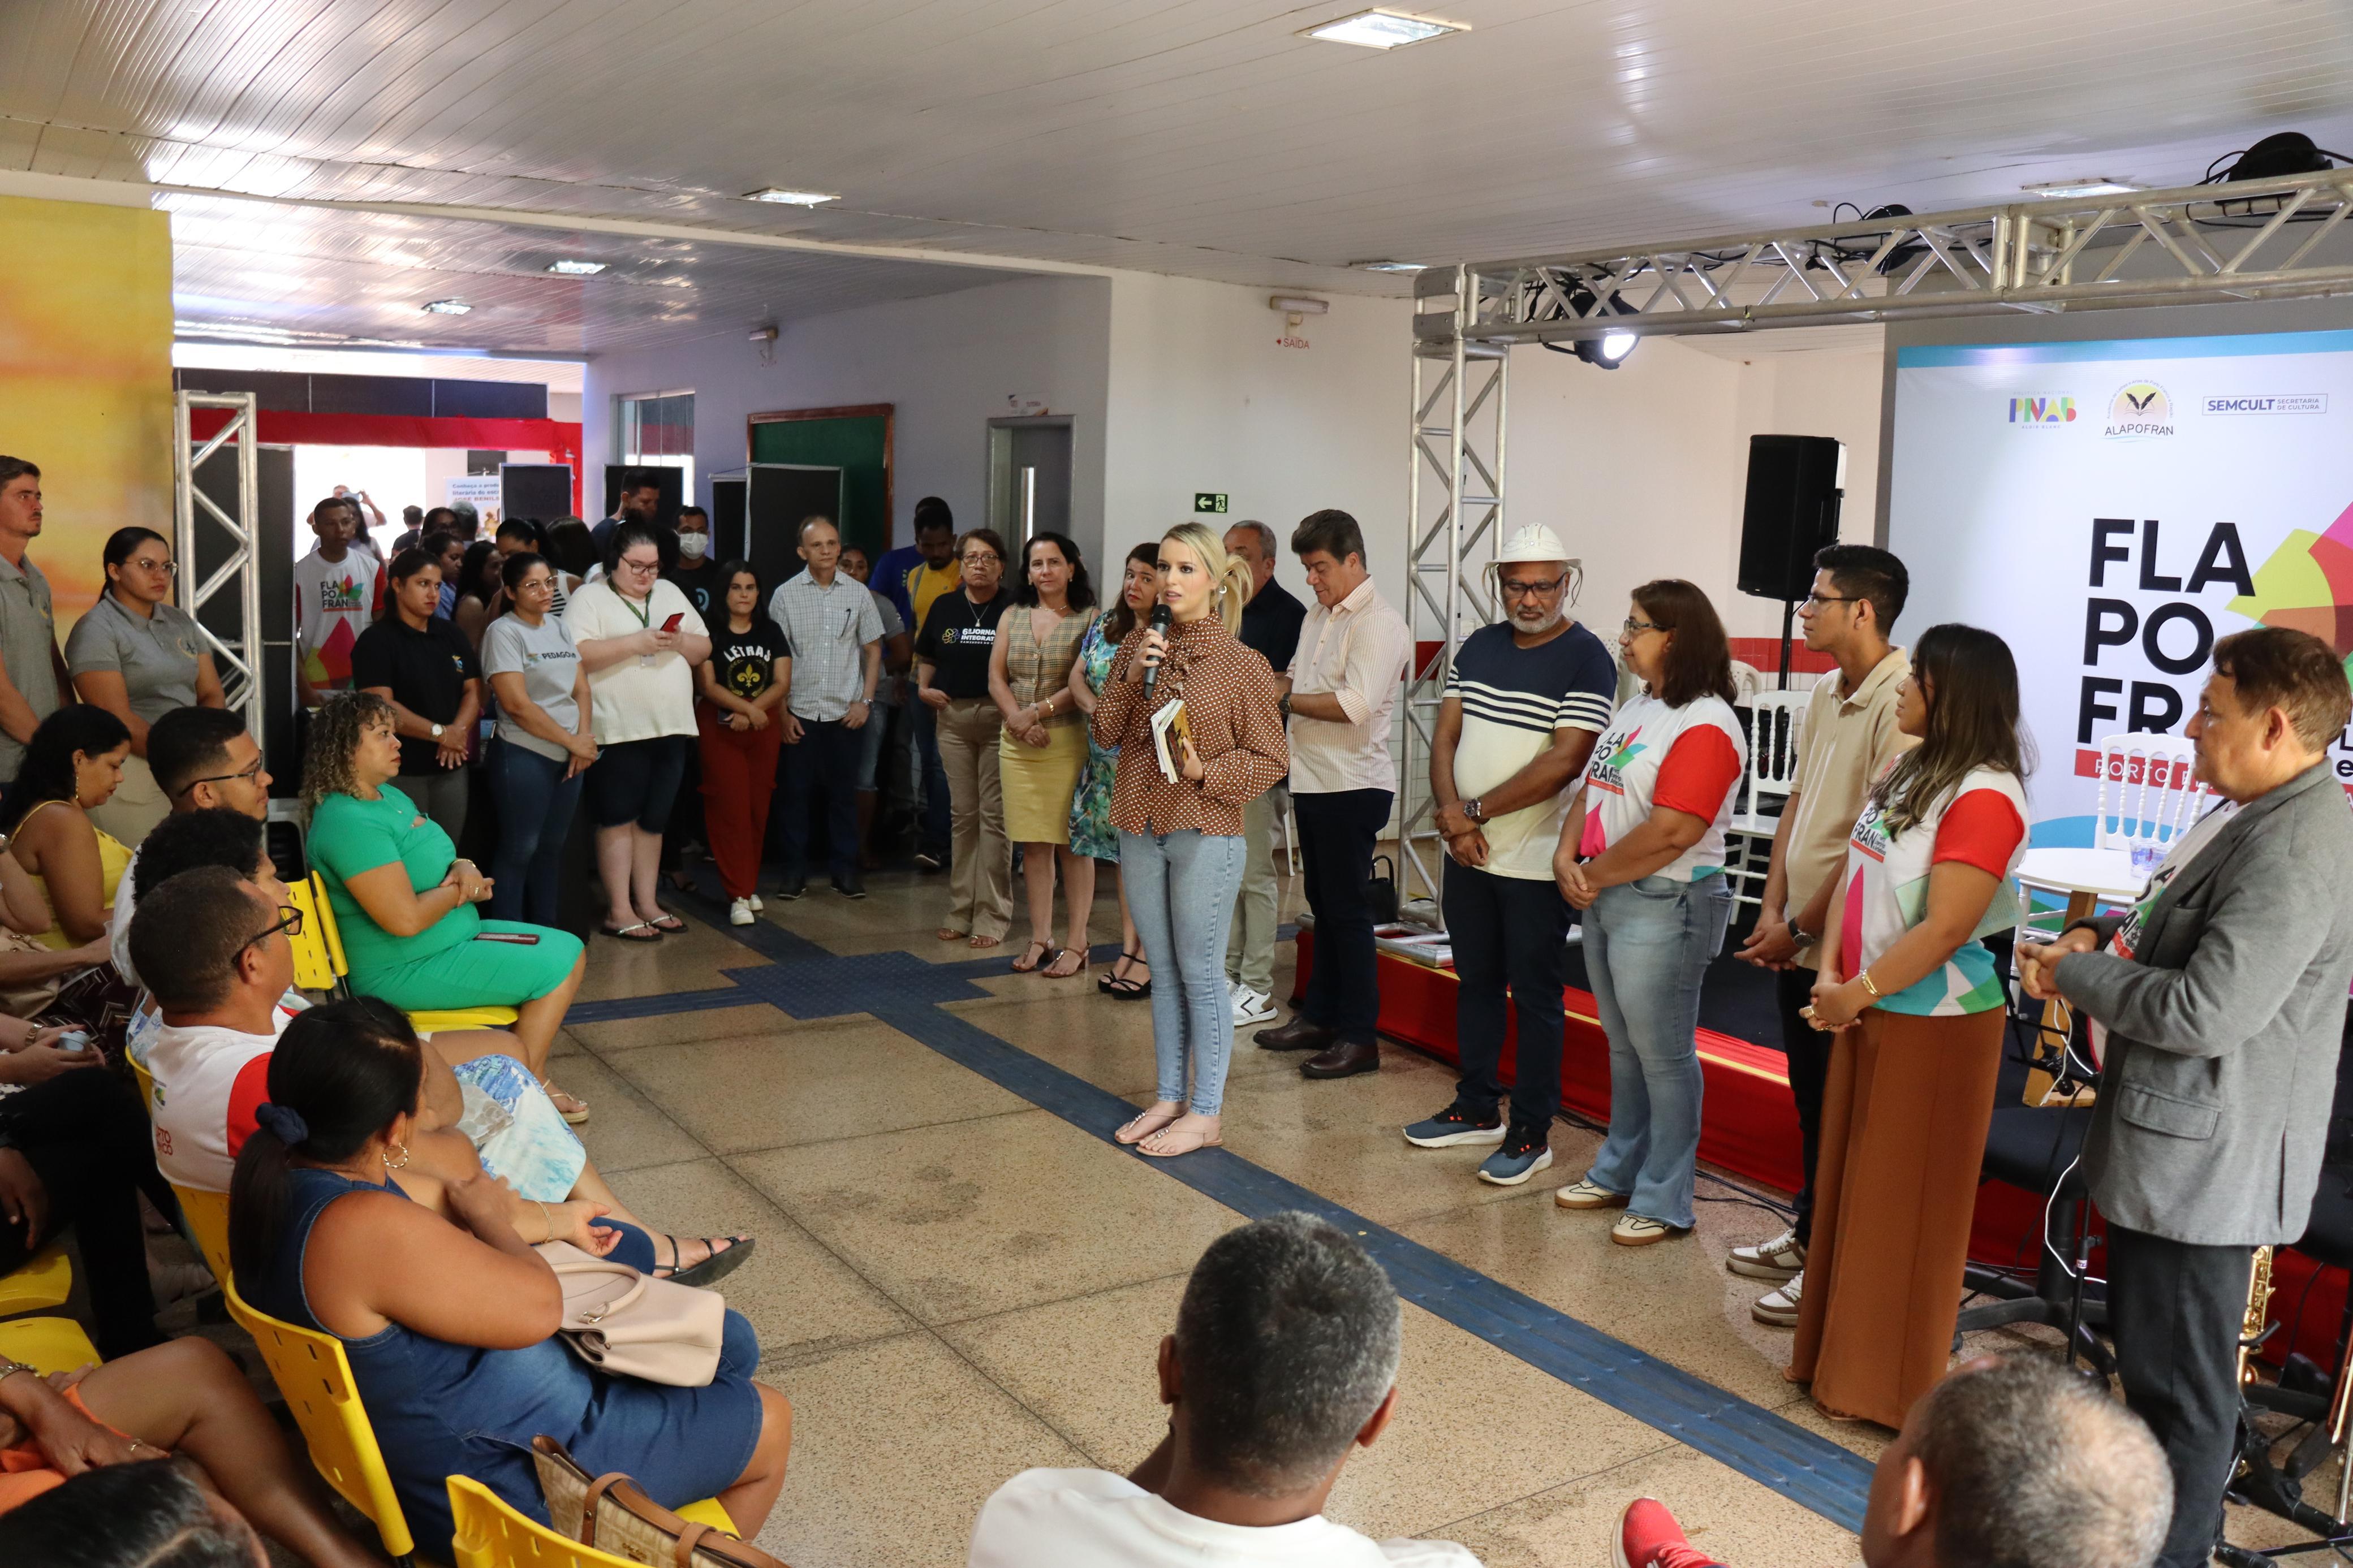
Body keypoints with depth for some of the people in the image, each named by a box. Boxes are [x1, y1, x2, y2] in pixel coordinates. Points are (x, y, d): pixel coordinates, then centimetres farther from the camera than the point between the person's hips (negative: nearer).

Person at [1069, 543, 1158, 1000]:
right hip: (1109, 760, 6)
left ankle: (1147, 960, 3)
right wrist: (1097, 710, -9)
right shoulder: (1104, 624, 11)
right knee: (1123, 852, 12)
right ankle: (1127, 949, 20)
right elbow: (1077, 677, 9)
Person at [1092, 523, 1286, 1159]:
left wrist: (1207, 773, -20)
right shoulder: (1139, 645, 6)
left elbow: (1271, 758, -5)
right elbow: (1106, 732, 5)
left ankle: (1205, 1115, 11)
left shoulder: (1242, 665, -8)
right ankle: (1170, 1098, 26)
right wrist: (1131, 677, -10)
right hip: (1140, 829, 5)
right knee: (1164, 974, 15)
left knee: (1201, 975, 1)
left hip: (1204, 835, -5)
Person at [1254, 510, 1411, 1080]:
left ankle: (1358, 1038, 5)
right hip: (1312, 781, 9)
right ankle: (1318, 1017, 25)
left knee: (1348, 910, -3)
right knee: (1323, 906, 15)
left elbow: (1355, 705, -24)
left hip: (1353, 787, -9)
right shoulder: (1318, 617, 15)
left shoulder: (1379, 623, -14)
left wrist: (1286, 701, -14)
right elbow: (1295, 677, 26)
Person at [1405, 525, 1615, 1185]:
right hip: (1467, 852, 6)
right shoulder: (1478, 647, 9)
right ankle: (1477, 1110, 29)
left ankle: (1531, 1133, 13)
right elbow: (1446, 736, 6)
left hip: (1535, 859, -6)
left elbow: (1565, 761, -19)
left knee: (1535, 996, 3)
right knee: (1476, 981, 16)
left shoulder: (1586, 659, -11)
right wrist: (1452, 814, -11)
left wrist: (1478, 811, -16)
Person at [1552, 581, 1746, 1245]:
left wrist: (1595, 875, -13)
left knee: (1662, 1056, 1)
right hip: (1605, 897, 9)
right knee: (1624, 1048, 18)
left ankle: (1664, 1202, 11)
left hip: (1664, 905, -9)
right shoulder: (1635, 710, 13)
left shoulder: (1705, 726, -16)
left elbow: (1670, 834, -23)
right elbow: (1590, 792, 13)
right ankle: (1619, 1172, 31)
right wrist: (1568, 857, -4)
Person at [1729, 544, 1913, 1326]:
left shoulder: (1900, 703, -19)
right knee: (1809, 1101, 20)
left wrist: (1802, 929, -14)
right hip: (1797, 941, 9)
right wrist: (1773, 909, 5)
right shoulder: (1826, 695, 10)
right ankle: (1809, 1236, 35)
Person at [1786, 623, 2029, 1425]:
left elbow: (1945, 929, -22)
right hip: (1870, 1012, 9)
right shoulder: (1906, 772, 9)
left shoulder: (1984, 796, -18)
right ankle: (1839, 1355, 33)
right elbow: (1852, 871, 7)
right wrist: (1831, 975, -5)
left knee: (1907, 1204, 3)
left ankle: (1890, 1386, 19)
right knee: (1851, 1184, 17)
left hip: (1935, 1023, -9)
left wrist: (1856, 993, -15)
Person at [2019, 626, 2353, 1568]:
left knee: (2179, 1382, 4)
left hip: (2203, 1163, -11)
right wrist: (2102, 938, 2)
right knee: (2149, 1355, 25)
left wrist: (2075, 975, -15)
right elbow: (2174, 933, 21)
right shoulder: (2253, 817, 8)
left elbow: (2205, 1012, -29)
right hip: (2174, 1145, 11)